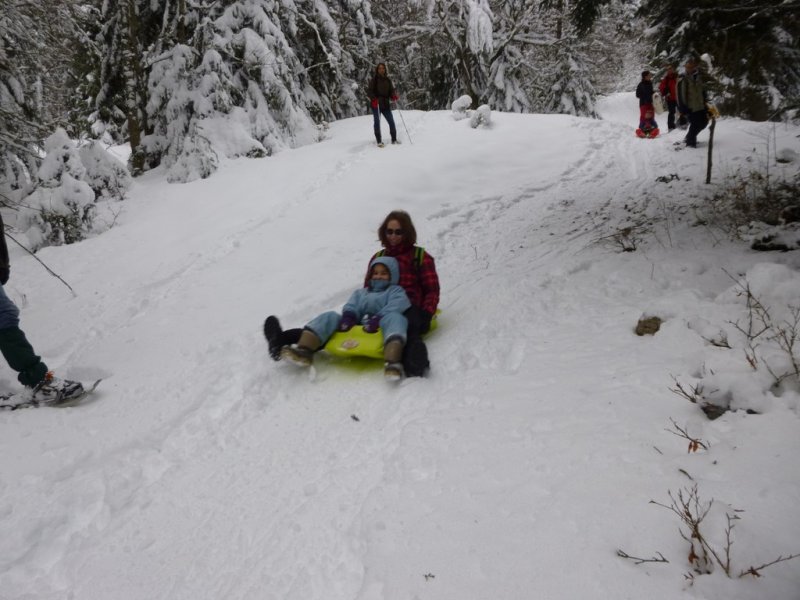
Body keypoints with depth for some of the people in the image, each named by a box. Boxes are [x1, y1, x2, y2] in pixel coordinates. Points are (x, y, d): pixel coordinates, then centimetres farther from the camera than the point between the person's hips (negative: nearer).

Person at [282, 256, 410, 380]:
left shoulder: (395, 291, 20)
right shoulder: (360, 292, 34)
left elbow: (396, 306, -2)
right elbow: (350, 306, 15)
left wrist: (379, 319, -22)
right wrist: (348, 316, -10)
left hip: (380, 330, -4)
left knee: (395, 317, -33)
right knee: (330, 316, -10)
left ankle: (392, 361, -62)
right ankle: (304, 350, -33)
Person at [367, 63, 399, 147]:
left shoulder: (387, 80, 10)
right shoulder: (374, 79, -2)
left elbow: (391, 89, 14)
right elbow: (369, 90, -6)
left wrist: (394, 95, -8)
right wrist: (373, 99, -22)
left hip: (386, 104, 4)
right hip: (376, 104, -4)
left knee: (391, 121, 3)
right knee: (377, 122, -1)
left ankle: (394, 139, 14)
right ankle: (379, 141, 6)